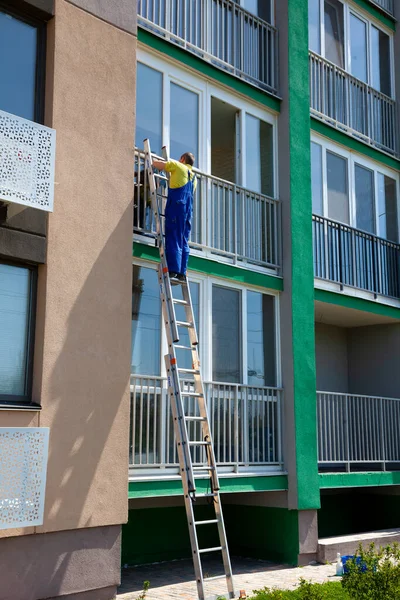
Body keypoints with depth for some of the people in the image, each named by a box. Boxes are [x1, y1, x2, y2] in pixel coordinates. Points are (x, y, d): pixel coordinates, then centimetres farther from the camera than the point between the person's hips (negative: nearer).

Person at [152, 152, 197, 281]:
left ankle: (173, 270, -20)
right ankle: (182, 273, -1)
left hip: (176, 206, -6)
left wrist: (160, 167, 29)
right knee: (184, 242, 5)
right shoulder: (193, 177, 27)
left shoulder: (178, 166, 9)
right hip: (188, 209, 6)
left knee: (173, 238, -11)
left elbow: (156, 163, 6)